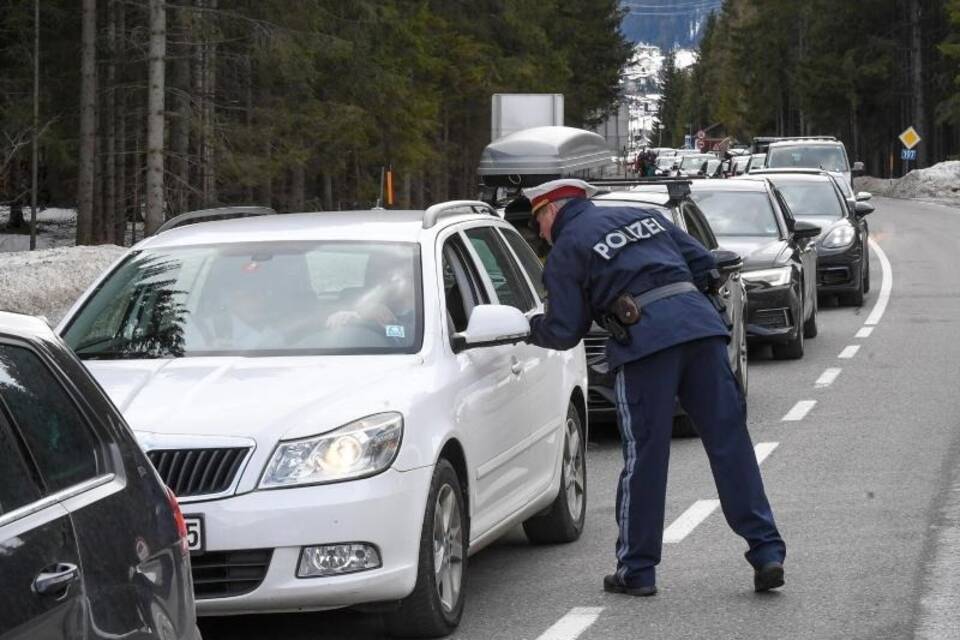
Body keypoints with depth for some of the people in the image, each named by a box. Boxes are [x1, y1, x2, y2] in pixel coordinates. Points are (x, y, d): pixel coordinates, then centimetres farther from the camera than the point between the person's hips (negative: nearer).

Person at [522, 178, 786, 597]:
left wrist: (531, 330, 26)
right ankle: (766, 552, -1)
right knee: (730, 442, 3)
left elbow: (565, 331, 7)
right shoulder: (643, 216, 26)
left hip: (645, 341, -5)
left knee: (644, 456, 3)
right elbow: (704, 265, 23)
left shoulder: (566, 251, 9)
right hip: (701, 324, 5)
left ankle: (637, 570, 11)